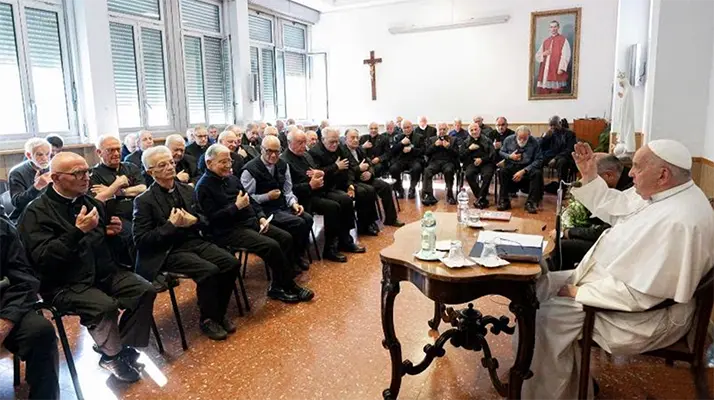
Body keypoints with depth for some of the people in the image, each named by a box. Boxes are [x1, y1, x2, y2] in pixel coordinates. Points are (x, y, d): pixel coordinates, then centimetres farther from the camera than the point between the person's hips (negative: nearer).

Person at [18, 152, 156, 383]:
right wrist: (78, 231, -27)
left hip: (104, 272, 7)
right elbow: (42, 258, -21)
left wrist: (111, 232, 2)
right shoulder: (37, 212, -9)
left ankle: (125, 348, 0)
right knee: (105, 306, -31)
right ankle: (113, 355, -1)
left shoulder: (90, 202, 12)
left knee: (145, 291, -14)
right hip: (65, 284, -6)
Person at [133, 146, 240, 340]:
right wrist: (171, 225, -17)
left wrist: (194, 221, -6)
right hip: (168, 251, -5)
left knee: (231, 263, -17)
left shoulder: (188, 190, 10)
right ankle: (207, 319, -3)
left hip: (194, 242, 6)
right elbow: (140, 240, -10)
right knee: (208, 271, -29)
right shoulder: (144, 201, -6)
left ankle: (219, 312, 5)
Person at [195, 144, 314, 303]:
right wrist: (236, 207, -20)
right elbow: (213, 218, -18)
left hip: (251, 222, 9)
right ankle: (289, 287, -4)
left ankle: (279, 286, 1)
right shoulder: (204, 187, -9)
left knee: (286, 238, -5)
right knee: (272, 246, -24)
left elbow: (251, 200, 20)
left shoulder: (231, 178, 15)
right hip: (229, 231, -8)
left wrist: (261, 217, 4)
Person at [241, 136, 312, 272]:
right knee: (298, 223, -23)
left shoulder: (283, 165, 7)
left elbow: (288, 191, 11)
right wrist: (267, 196, -19)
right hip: (264, 210, -7)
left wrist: (294, 203, -8)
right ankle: (291, 258, 0)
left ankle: (298, 254, 4)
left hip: (283, 206, 7)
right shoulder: (251, 169, -13)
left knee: (308, 218, -17)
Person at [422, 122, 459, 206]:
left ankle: (449, 195, -26)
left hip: (448, 162, -1)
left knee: (449, 170, -36)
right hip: (434, 161, 1)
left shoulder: (454, 139, 18)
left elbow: (456, 154, 7)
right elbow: (426, 152, 10)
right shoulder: (431, 139, 21)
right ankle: (429, 196, -34)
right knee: (427, 171, -31)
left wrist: (448, 147, -8)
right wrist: (435, 145, -3)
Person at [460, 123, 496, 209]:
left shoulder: (487, 140, 16)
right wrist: (469, 149, -3)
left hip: (485, 162, -1)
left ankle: (480, 198, -28)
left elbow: (492, 154, 4)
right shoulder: (465, 142, 21)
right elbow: (460, 156, 10)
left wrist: (482, 159, -10)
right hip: (472, 163, 1)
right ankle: (483, 199, -28)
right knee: (468, 174, -32)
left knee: (487, 174, -35)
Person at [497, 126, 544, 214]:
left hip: (528, 167, -1)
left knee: (537, 173, -31)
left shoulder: (534, 142, -8)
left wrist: (523, 171, -21)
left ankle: (531, 202, -22)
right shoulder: (508, 140, 0)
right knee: (502, 171, -30)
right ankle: (504, 201, -22)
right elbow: (501, 152, 12)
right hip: (511, 166, 1)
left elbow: (538, 160, -11)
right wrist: (509, 156, -12)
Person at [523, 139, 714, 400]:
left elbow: (639, 294, -31)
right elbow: (615, 209, 15)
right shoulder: (664, 193, 0)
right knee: (541, 285, 8)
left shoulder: (678, 222, -32)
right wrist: (590, 177, 4)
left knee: (547, 317, -15)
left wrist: (580, 292, -22)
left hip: (643, 312, -10)